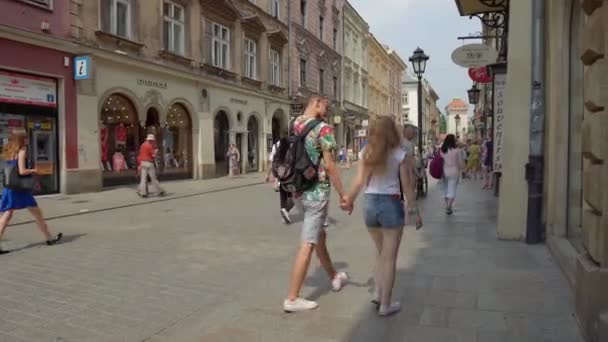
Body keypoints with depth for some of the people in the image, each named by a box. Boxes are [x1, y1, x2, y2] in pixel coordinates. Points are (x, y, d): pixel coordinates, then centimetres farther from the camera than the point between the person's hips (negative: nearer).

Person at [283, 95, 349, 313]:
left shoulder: (293, 126, 8)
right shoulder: (323, 129, -14)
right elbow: (329, 166, -18)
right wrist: (342, 194, -11)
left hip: (300, 190, 8)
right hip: (317, 191, -8)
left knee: (319, 235, 22)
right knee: (308, 244, -3)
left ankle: (334, 277, 41)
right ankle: (292, 299, 2)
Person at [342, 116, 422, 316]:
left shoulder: (366, 152, 2)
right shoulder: (401, 154, -7)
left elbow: (359, 181, -2)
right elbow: (407, 186, -7)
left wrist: (349, 200, 11)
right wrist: (414, 211, 1)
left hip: (370, 204, 4)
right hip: (391, 205, -4)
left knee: (380, 252, 24)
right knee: (389, 257, 7)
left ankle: (378, 293, 21)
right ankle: (385, 305, 15)